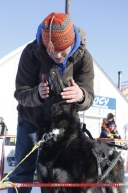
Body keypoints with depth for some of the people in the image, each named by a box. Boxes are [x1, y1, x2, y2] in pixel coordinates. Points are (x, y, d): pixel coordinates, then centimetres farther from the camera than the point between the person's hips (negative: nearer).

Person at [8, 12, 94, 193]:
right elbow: (20, 93, -21)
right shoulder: (31, 52, -26)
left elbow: (88, 97, -24)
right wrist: (37, 93, -45)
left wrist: (80, 96, -50)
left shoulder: (83, 57, -22)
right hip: (31, 118, -1)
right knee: (23, 169, 1)